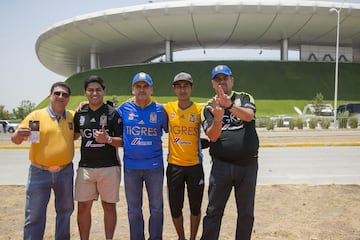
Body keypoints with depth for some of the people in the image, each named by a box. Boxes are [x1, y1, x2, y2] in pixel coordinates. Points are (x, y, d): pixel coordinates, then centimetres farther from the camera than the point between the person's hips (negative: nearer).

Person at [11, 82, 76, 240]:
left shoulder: (73, 116, 2)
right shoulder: (36, 115, -5)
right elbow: (16, 140, -2)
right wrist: (19, 135, -27)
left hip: (65, 172, 3)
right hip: (39, 172, -3)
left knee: (65, 211, 17)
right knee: (35, 215, 2)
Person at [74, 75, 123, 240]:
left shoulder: (112, 113, -3)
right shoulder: (80, 113, 9)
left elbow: (122, 141, -4)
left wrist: (108, 139, -21)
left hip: (109, 167, -3)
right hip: (85, 167, 3)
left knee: (109, 206, 7)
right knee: (83, 207, 7)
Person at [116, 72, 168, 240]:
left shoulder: (159, 110, 0)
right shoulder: (124, 108, 1)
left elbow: (169, 131, 8)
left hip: (154, 166, 0)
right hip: (131, 167, 1)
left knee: (156, 208, 10)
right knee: (134, 210, 12)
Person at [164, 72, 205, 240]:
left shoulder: (200, 109, -3)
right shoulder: (168, 108, 2)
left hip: (195, 165, -1)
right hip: (174, 165, 1)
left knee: (195, 207, 10)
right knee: (175, 207, 10)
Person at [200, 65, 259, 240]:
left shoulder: (244, 98, 6)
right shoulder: (209, 108, 6)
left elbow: (249, 115, -17)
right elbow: (212, 136, -8)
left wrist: (229, 105, -34)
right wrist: (218, 118, -27)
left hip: (248, 165, 1)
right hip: (221, 165, 0)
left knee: (246, 212, 12)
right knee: (213, 211, 4)